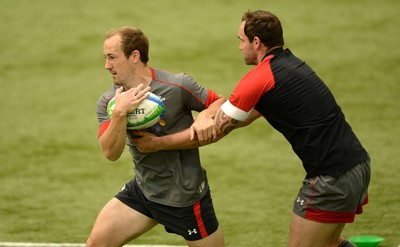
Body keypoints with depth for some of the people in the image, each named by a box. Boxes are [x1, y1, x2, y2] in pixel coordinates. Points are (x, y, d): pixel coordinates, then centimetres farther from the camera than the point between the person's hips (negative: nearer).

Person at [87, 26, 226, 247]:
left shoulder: (178, 86, -17)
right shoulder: (108, 102, -7)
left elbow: (220, 103, -5)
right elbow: (111, 153, -18)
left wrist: (205, 116, -27)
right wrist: (120, 113, -33)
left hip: (185, 195, -4)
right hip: (143, 190, 4)